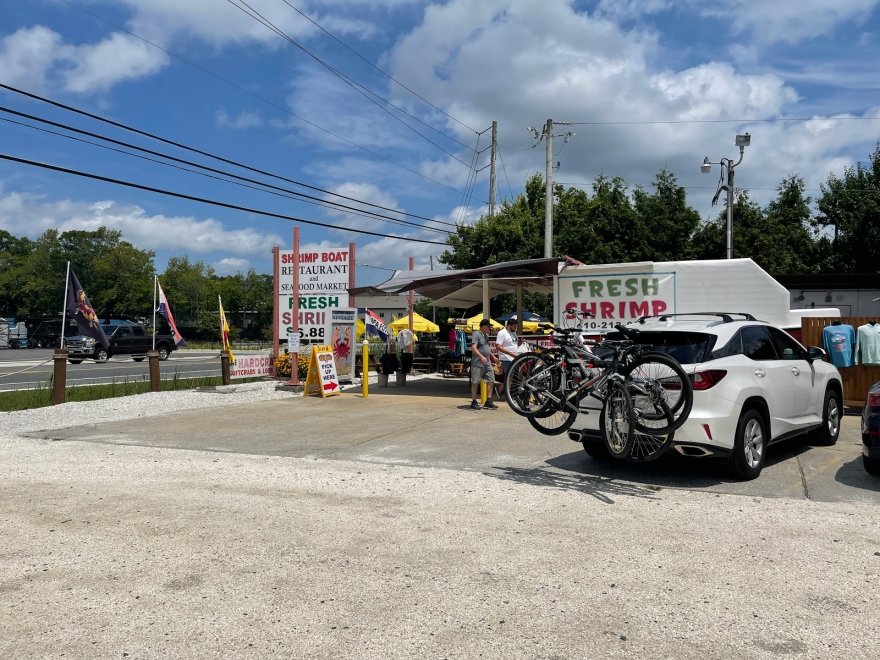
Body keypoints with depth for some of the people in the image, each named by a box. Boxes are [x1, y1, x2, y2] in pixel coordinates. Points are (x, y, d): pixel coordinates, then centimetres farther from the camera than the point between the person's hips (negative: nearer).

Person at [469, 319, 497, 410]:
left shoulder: (486, 335, 16)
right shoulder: (476, 334, -11)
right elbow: (473, 348, -23)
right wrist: (481, 356, -35)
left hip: (487, 363, 9)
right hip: (478, 363, -9)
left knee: (491, 381, 5)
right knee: (475, 383, -1)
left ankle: (488, 401, 12)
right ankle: (474, 402, 5)